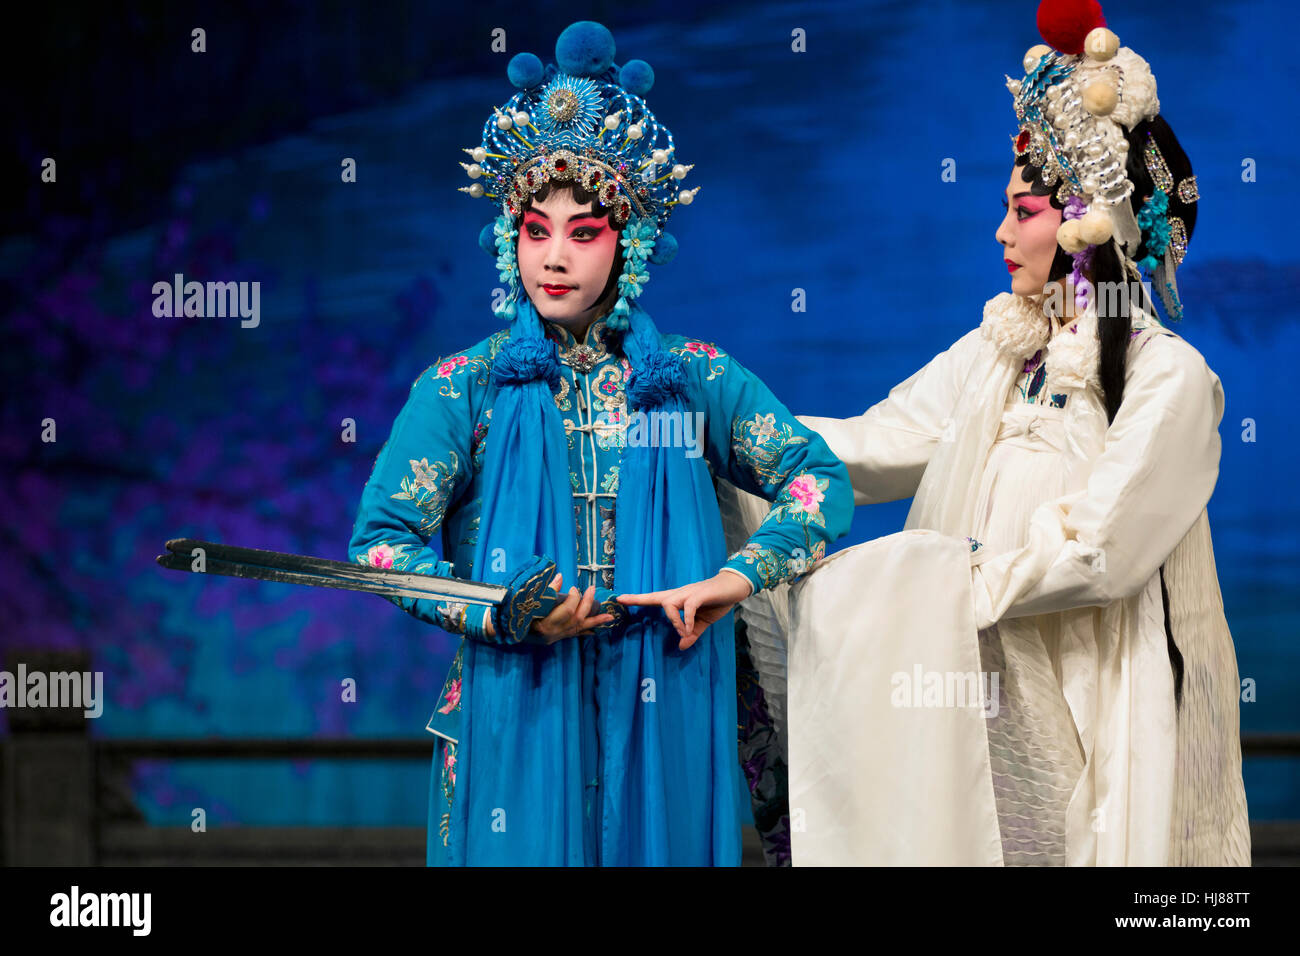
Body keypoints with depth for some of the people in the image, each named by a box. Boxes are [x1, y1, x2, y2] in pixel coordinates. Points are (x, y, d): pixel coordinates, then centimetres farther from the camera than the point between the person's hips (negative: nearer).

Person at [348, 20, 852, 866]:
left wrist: (737, 578, -9)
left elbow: (821, 479, 6)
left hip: (662, 723, 2)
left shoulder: (697, 380, 5)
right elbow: (383, 537, -4)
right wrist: (501, 621, -17)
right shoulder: (463, 390, 0)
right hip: (517, 721, -2)